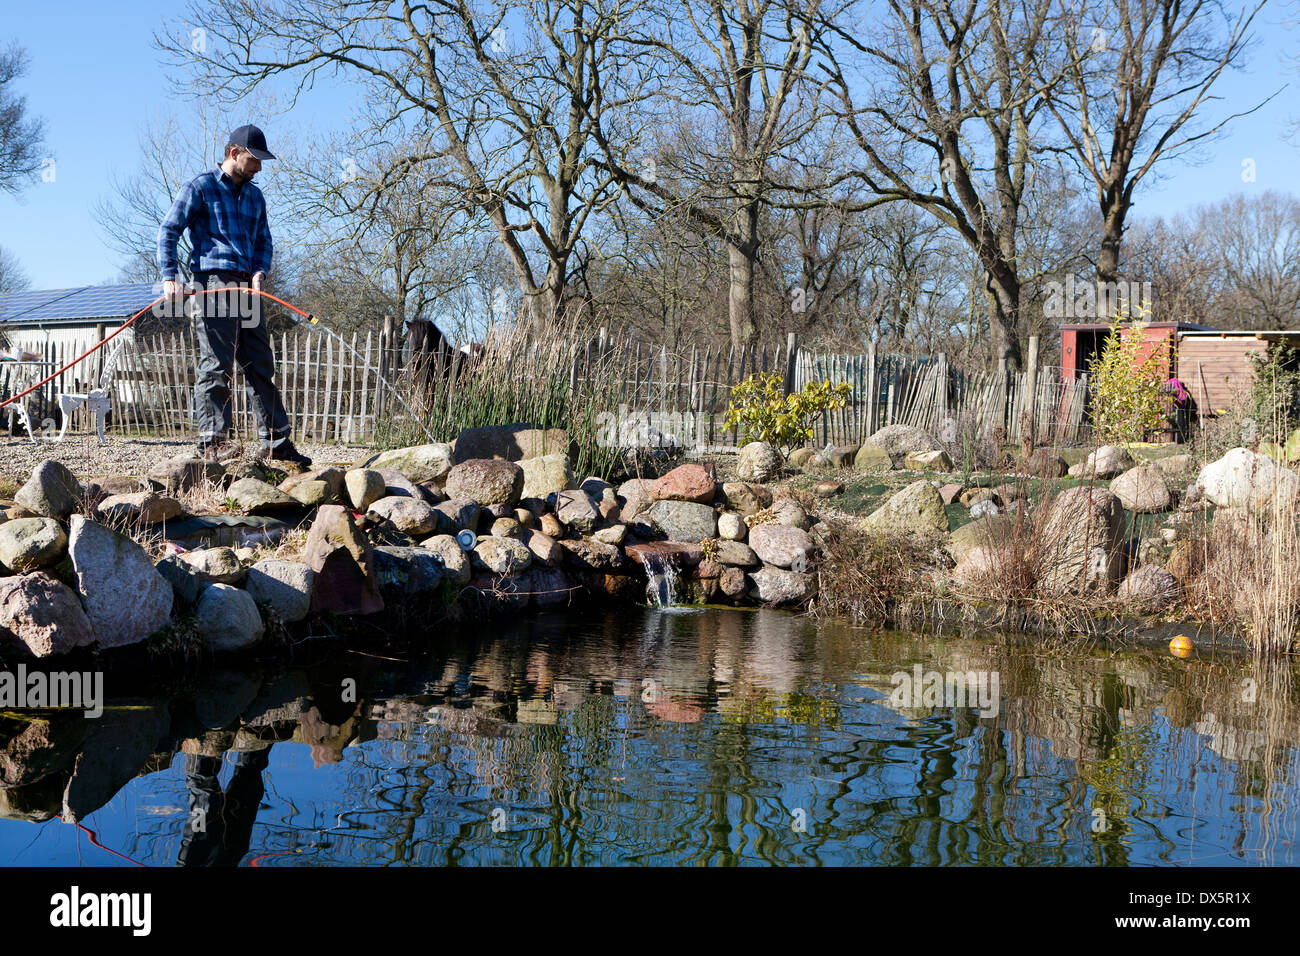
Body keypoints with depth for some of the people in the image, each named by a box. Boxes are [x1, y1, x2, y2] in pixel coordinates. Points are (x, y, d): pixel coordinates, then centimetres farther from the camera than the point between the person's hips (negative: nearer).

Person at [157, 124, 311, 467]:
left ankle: (274, 441, 9)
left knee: (261, 367, 6)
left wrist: (260, 271, 1)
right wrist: (169, 277, -15)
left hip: (247, 288, 7)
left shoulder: (255, 196, 20)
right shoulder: (201, 187, 1)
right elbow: (168, 231, -3)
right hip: (213, 283, -7)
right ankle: (212, 439, -5)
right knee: (216, 365, -8)